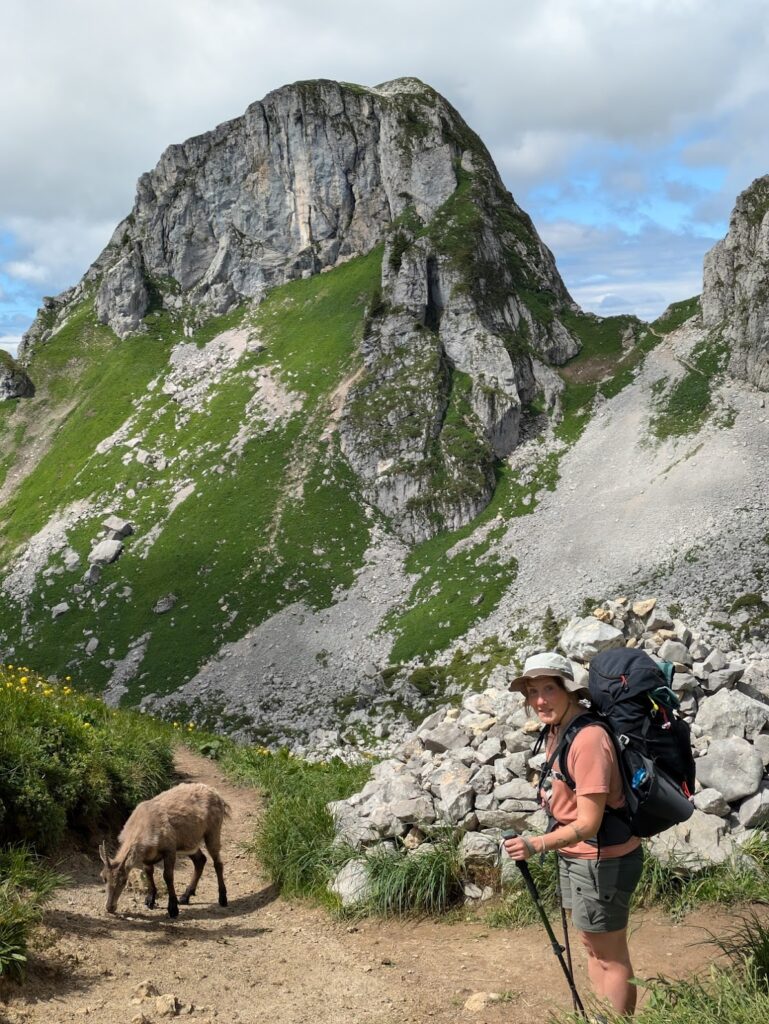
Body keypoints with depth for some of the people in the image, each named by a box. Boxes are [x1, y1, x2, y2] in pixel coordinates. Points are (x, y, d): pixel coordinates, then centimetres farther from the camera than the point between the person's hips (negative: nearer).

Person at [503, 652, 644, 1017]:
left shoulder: (587, 739, -27)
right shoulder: (555, 732, 1)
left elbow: (588, 823, -29)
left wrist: (537, 845, -39)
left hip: (603, 858, -10)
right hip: (575, 855, 10)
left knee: (610, 957, 4)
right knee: (592, 947, 22)